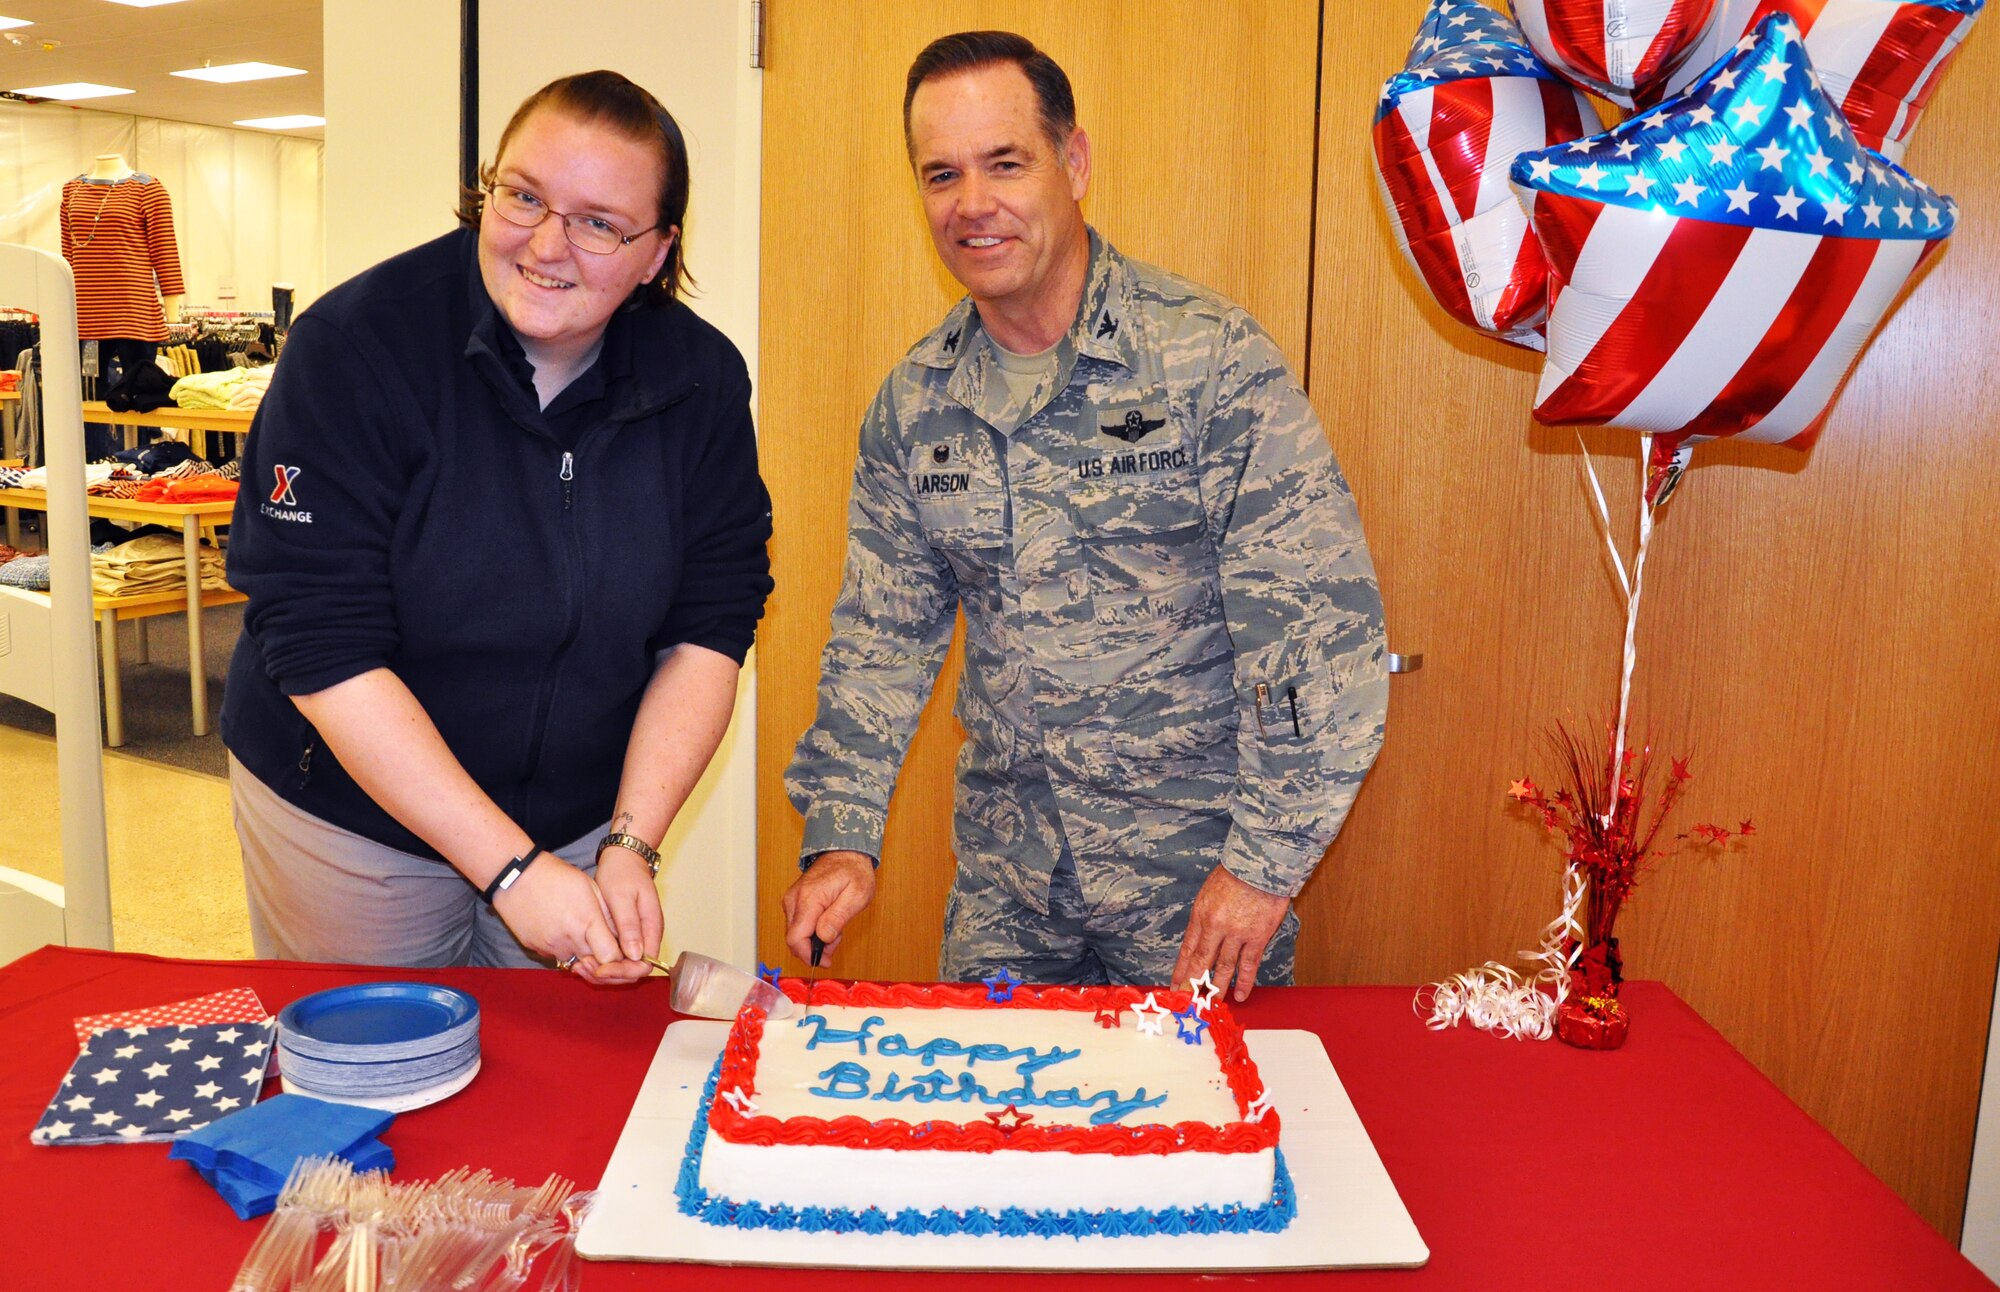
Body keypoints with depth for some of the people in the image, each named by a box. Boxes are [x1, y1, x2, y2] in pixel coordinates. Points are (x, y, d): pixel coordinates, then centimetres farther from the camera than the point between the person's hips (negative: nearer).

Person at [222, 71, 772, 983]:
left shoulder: (702, 378, -9)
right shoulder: (354, 344, -20)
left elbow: (708, 628, -8)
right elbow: (324, 650, -23)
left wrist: (629, 844, -18)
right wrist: (510, 866, -26)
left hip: (582, 820, 3)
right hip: (348, 815, -2)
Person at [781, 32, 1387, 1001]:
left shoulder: (1213, 360, -15)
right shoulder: (913, 403, 1)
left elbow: (1323, 627, -17)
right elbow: (880, 634, 6)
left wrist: (1266, 861, -18)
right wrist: (842, 838, -4)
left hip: (1194, 874, -4)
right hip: (1003, 876, 4)